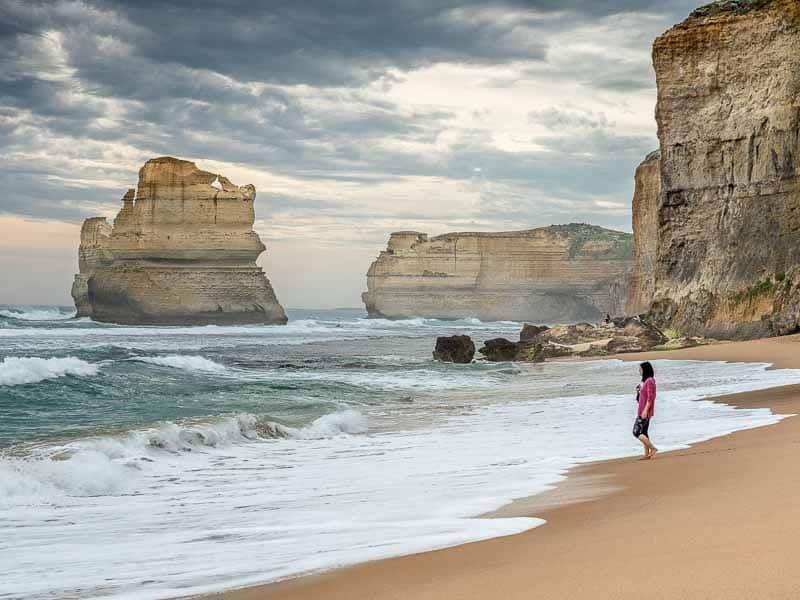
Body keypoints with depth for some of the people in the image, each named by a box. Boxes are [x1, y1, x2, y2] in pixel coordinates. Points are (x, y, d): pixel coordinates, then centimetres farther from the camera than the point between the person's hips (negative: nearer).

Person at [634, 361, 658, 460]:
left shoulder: (650, 381, -15)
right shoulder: (645, 381, 15)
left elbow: (650, 397, -21)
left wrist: (645, 410, -24)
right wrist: (638, 391, 6)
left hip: (645, 412, -10)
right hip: (642, 411, 10)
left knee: (636, 432, -11)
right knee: (644, 433, 11)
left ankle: (653, 448, -9)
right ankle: (647, 454, 13)